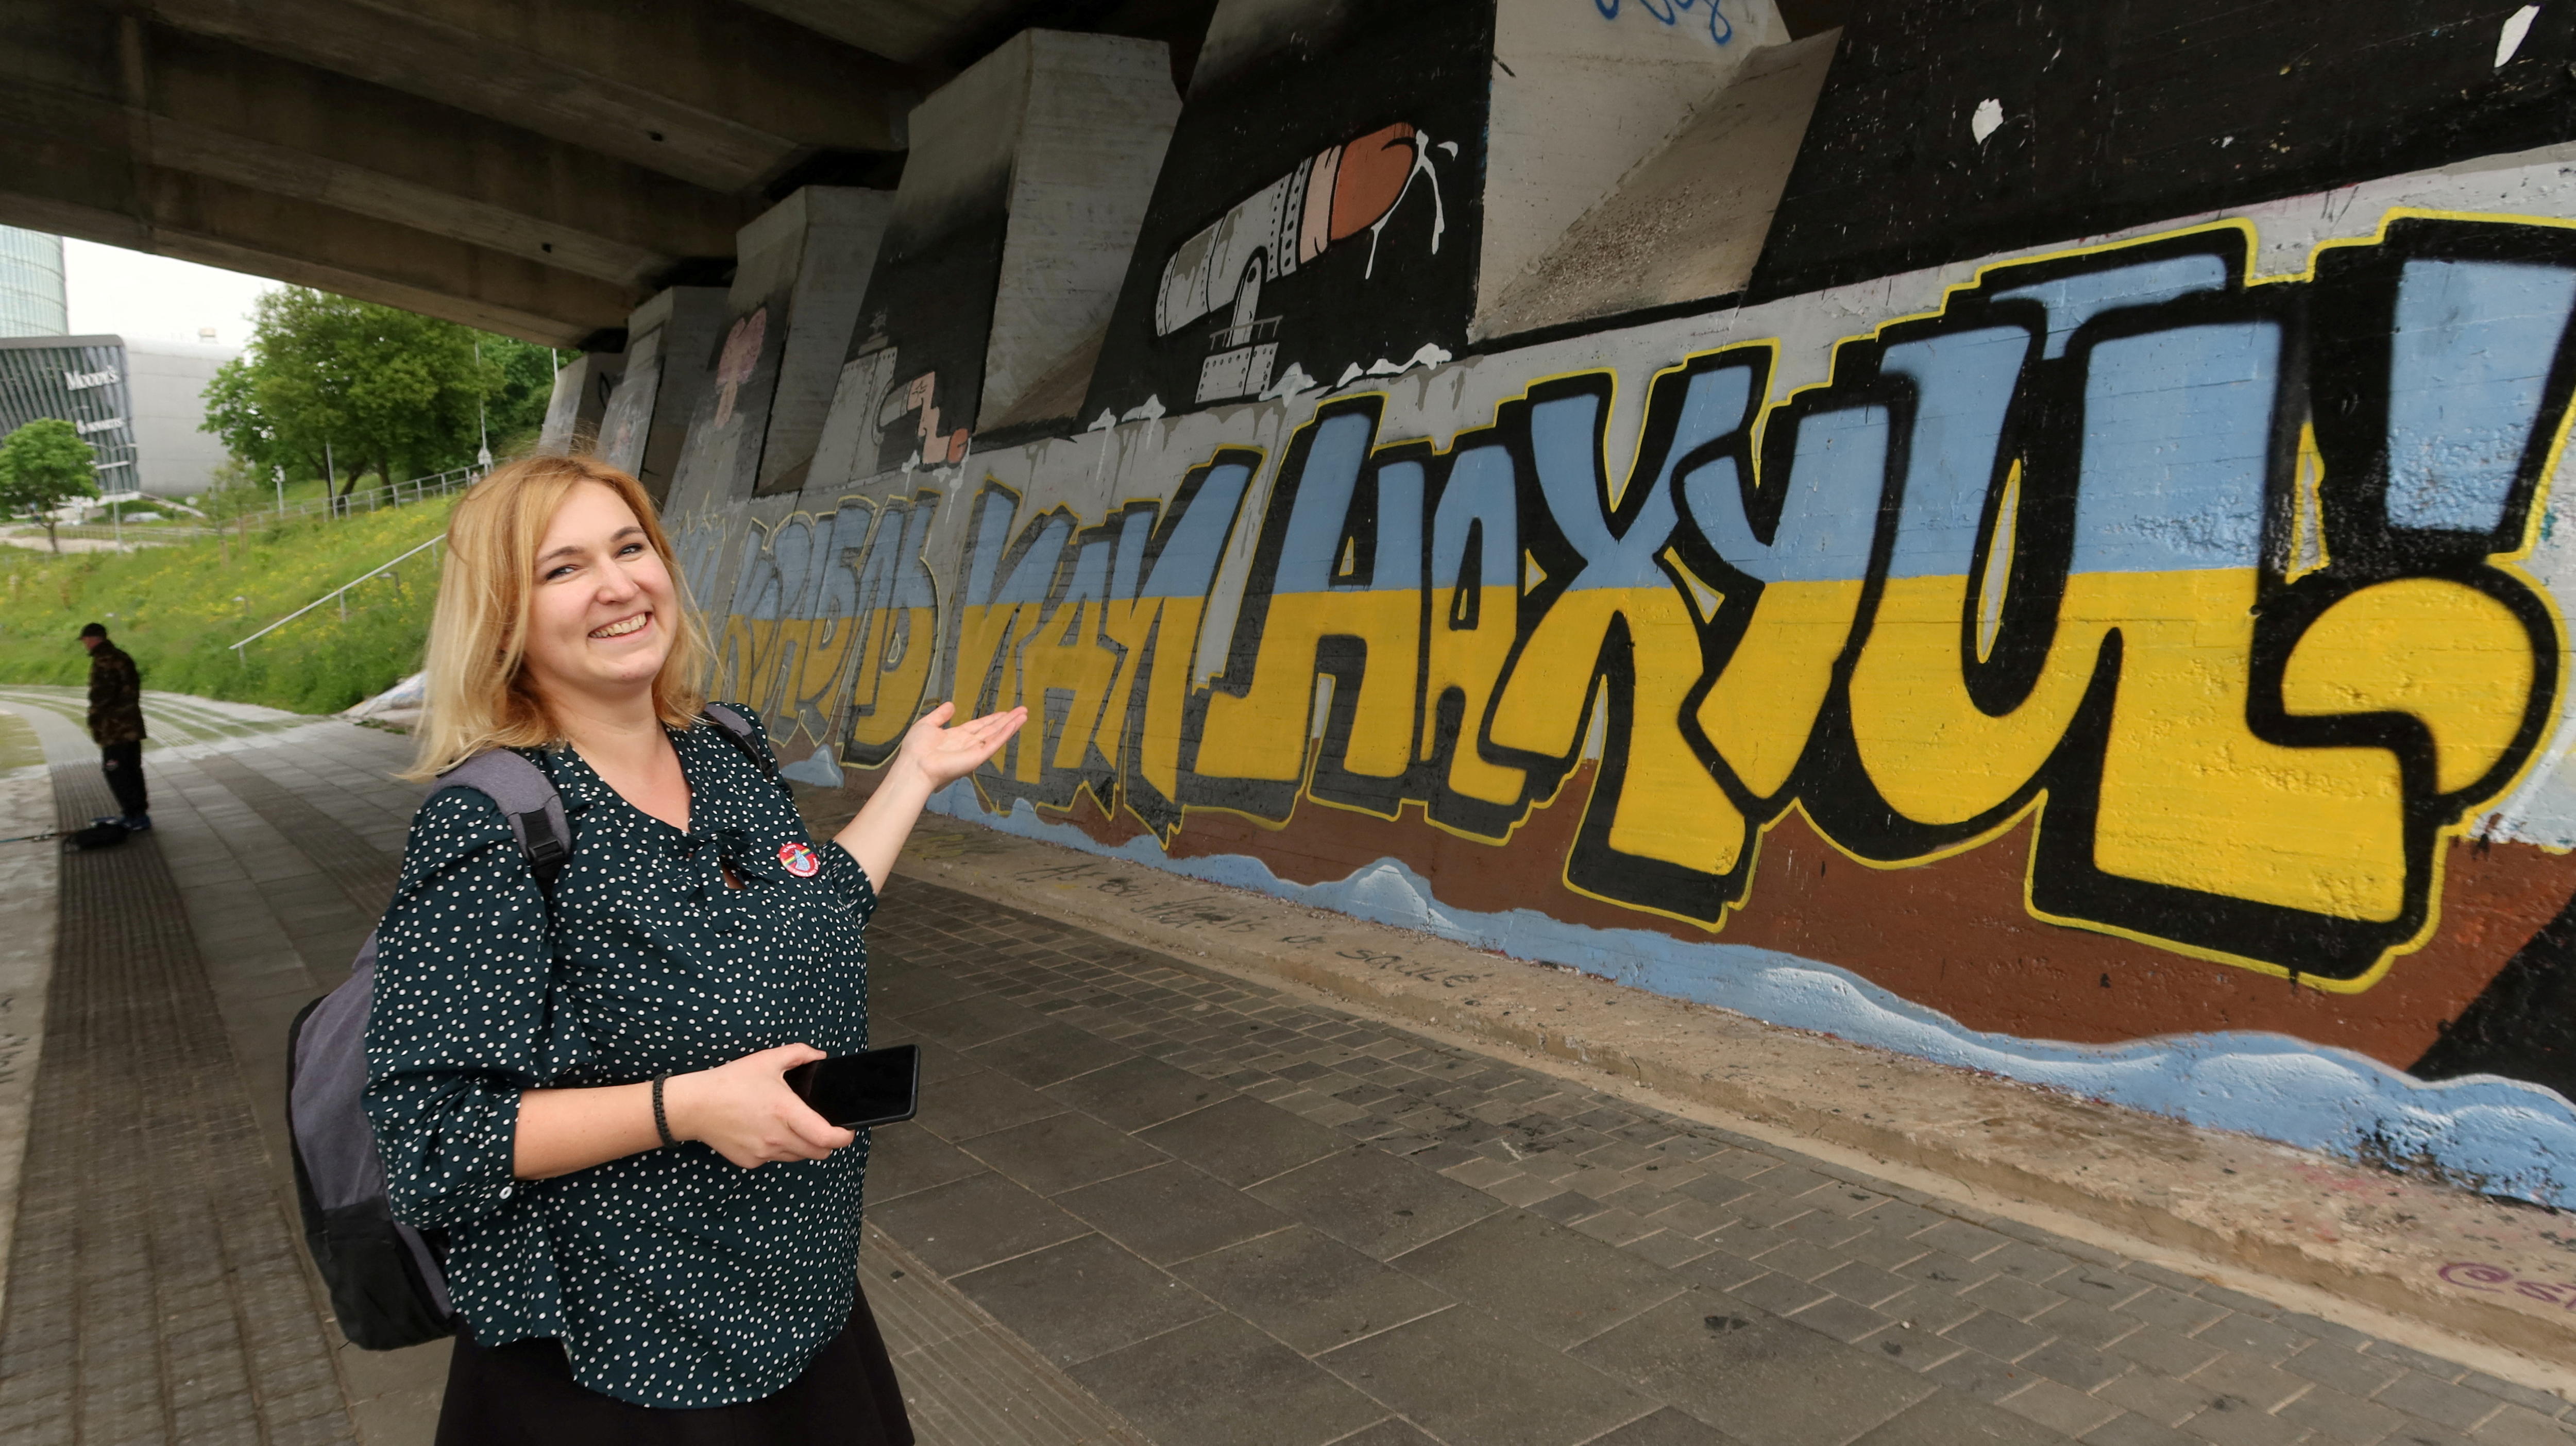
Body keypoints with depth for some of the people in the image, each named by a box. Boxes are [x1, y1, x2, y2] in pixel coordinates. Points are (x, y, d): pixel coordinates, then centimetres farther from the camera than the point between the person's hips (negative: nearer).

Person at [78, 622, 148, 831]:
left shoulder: (103, 661, -16)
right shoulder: (122, 657, 14)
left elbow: (101, 695, -21)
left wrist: (95, 723, -10)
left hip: (115, 729, -10)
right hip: (132, 726, 10)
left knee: (117, 773, -5)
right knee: (132, 770, 15)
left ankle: (135, 816, -6)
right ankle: (138, 813, 21)